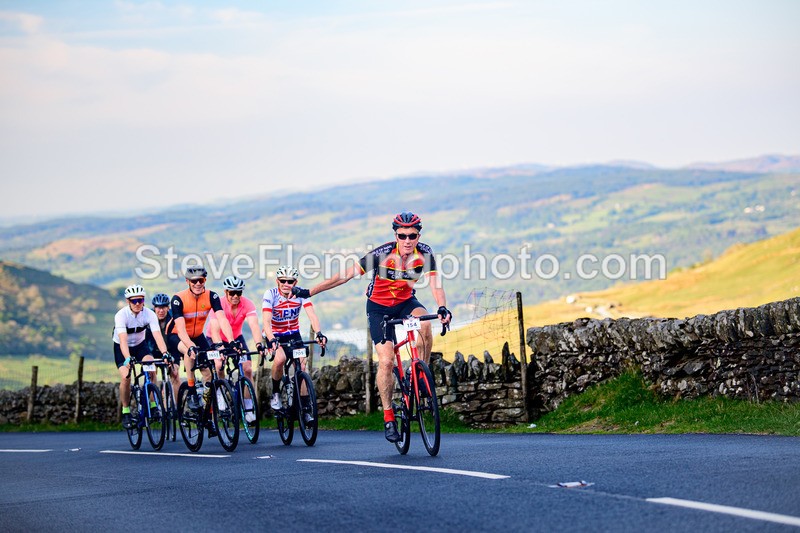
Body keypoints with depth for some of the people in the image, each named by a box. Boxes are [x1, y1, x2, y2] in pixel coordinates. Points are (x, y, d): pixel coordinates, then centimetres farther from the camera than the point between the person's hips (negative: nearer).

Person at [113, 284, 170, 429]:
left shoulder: (149, 314, -23)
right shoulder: (121, 315, -29)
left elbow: (157, 335, -33)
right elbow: (123, 340, -41)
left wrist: (165, 353, -50)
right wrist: (128, 359, -57)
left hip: (140, 344, 2)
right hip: (122, 348, -2)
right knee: (125, 377, -22)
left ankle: (153, 405, -11)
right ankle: (126, 411, -2)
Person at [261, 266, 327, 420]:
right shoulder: (270, 294, -21)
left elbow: (312, 315, -25)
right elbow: (266, 321, -32)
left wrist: (319, 333, -44)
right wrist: (272, 340, -49)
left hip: (294, 334, 2)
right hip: (274, 335, -2)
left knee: (301, 367, -14)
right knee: (280, 358, -32)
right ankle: (275, 394, -8)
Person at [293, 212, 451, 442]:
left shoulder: (424, 253, -16)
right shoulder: (382, 254, -25)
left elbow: (435, 283, -20)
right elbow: (346, 275, -21)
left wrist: (442, 307, -42)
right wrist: (309, 292, -20)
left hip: (406, 302, 2)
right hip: (379, 307, -2)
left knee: (425, 323, -32)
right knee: (386, 361, -16)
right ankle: (388, 416, -3)